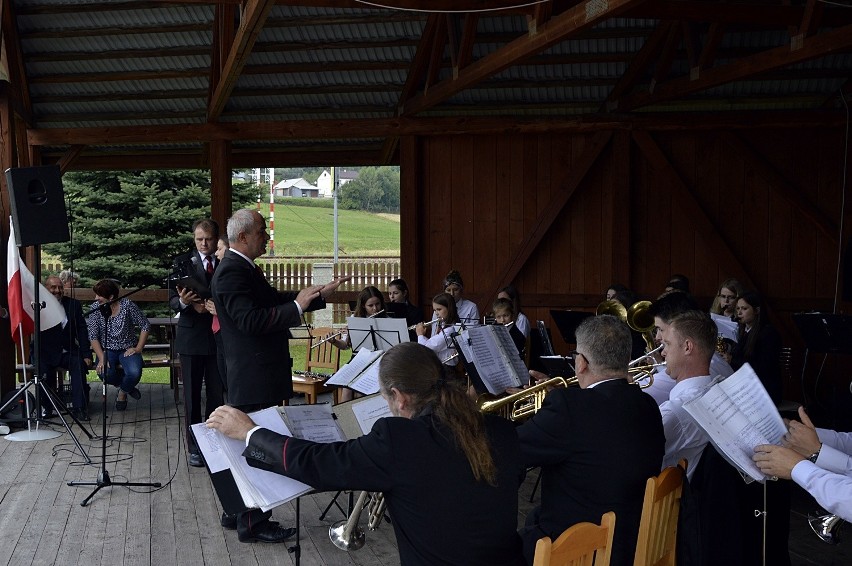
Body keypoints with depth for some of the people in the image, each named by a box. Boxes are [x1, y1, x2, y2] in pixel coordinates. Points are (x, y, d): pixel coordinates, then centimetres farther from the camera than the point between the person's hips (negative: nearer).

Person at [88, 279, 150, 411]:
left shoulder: (127, 305, -9)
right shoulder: (95, 308, -4)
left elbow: (145, 325, -2)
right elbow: (93, 336, -6)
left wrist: (138, 348, -8)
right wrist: (101, 358, -18)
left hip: (127, 349, -1)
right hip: (107, 349, 1)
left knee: (134, 373, -30)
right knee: (105, 373, -31)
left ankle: (123, 392, 8)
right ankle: (127, 387, 5)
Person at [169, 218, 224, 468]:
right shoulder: (182, 262, 1)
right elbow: (172, 302, -2)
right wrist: (184, 302, -24)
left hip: (219, 337, 1)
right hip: (191, 337, -1)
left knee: (217, 395, 7)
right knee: (192, 396, 7)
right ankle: (194, 447, 17)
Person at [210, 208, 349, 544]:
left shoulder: (244, 268, 14)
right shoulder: (231, 272, -18)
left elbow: (275, 300, 18)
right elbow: (250, 319, -28)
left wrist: (320, 294, 13)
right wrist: (297, 306, -25)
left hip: (258, 374, 11)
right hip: (254, 377, -11)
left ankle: (237, 513, 32)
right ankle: (252, 525, 11)